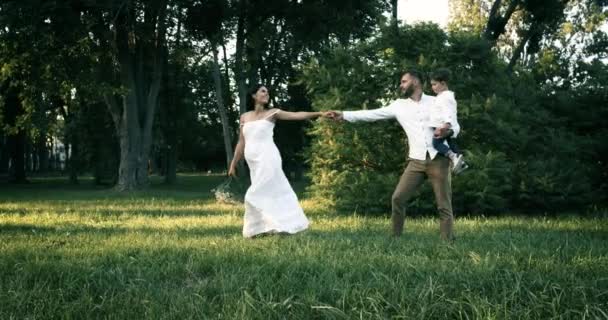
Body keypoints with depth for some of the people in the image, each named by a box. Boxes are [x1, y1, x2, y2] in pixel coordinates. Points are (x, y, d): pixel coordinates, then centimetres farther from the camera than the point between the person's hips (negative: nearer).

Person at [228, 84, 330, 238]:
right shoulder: (244, 117, 13)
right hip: (253, 161, 4)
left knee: (256, 195, -9)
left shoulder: (272, 113, 2)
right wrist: (233, 164, 13)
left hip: (267, 158, -4)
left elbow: (296, 115, -8)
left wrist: (319, 113, -19)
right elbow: (241, 143, 16)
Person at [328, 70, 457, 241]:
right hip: (417, 161, 3)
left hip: (438, 159, -3)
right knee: (398, 198, -4)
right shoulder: (399, 105, 10)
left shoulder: (436, 102, 4)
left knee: (444, 205, -2)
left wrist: (447, 130, -21)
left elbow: (455, 126, 3)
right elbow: (373, 114, 8)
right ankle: (396, 237, 9)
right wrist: (344, 115, 2)